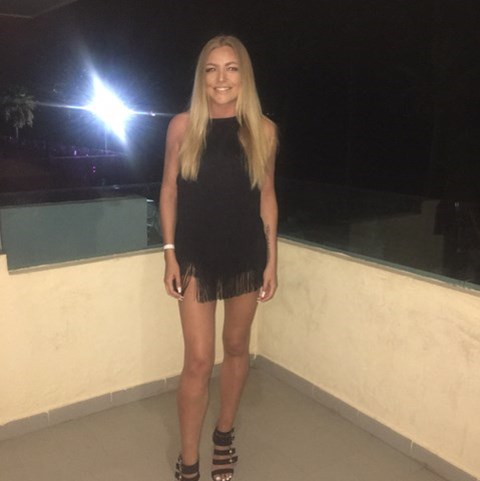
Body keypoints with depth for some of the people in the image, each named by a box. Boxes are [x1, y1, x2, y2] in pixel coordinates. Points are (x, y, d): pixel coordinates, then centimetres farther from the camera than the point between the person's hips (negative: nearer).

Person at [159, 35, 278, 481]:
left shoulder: (263, 130, -3)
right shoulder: (183, 126, -5)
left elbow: (267, 196, 3)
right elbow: (169, 190, 1)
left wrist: (271, 258, 2)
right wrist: (170, 253, -3)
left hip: (246, 255, 2)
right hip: (196, 256, -1)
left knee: (236, 346, 16)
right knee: (198, 361, 1)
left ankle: (224, 434, 38)